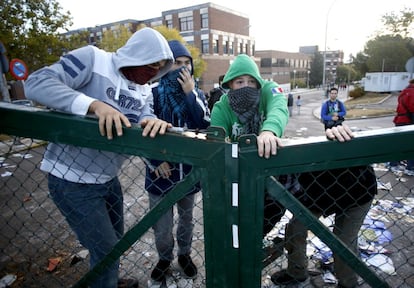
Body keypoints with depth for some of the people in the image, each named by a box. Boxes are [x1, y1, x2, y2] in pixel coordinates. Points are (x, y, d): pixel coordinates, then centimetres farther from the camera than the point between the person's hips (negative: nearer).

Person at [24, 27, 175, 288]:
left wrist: (153, 122, -36)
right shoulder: (92, 59, -16)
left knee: (116, 239, 25)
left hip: (108, 178, 8)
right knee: (106, 248, 3)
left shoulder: (144, 92, 4)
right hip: (73, 180, -7)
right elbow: (36, 83, -24)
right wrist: (95, 104, -38)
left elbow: (145, 117, -11)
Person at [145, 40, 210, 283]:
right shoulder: (153, 93, -8)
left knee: (187, 218, 20)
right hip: (162, 171, -2)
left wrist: (190, 94, -20)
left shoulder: (197, 94, 1)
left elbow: (206, 127, -14)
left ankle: (185, 254, 45)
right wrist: (156, 160, -11)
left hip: (190, 171, 3)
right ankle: (164, 258, 38)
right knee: (161, 224, 9)